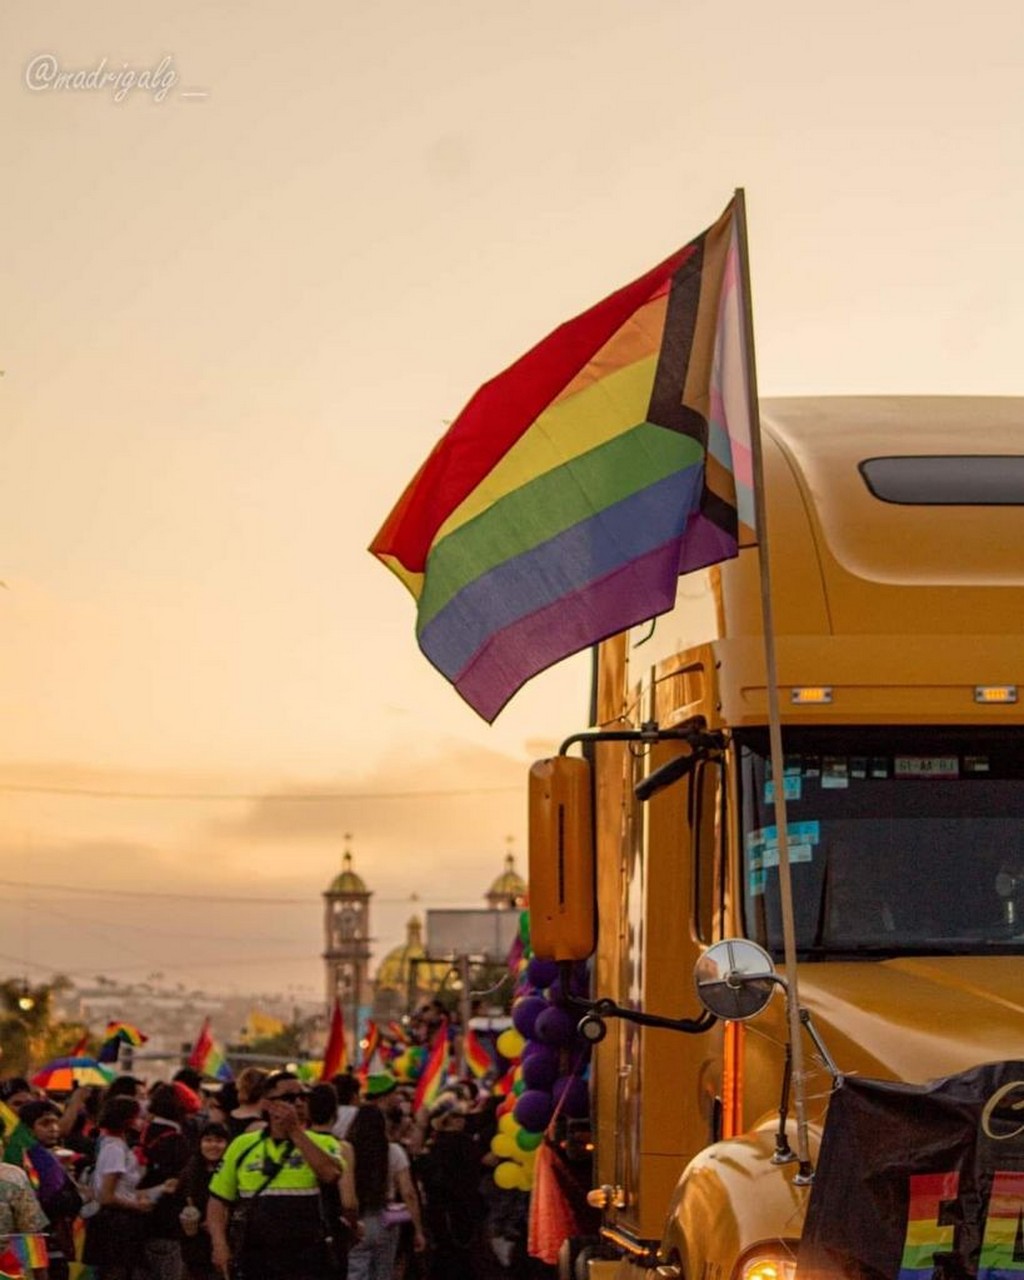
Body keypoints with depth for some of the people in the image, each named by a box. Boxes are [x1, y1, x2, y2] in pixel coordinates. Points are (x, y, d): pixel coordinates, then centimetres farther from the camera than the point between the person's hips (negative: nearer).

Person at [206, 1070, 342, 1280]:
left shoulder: (322, 1144, 4)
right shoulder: (243, 1146, 10)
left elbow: (330, 1173, -19)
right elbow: (219, 1199, 14)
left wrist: (296, 1132, -13)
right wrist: (219, 1243, -1)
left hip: (305, 1263, -2)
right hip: (253, 1261, 2)